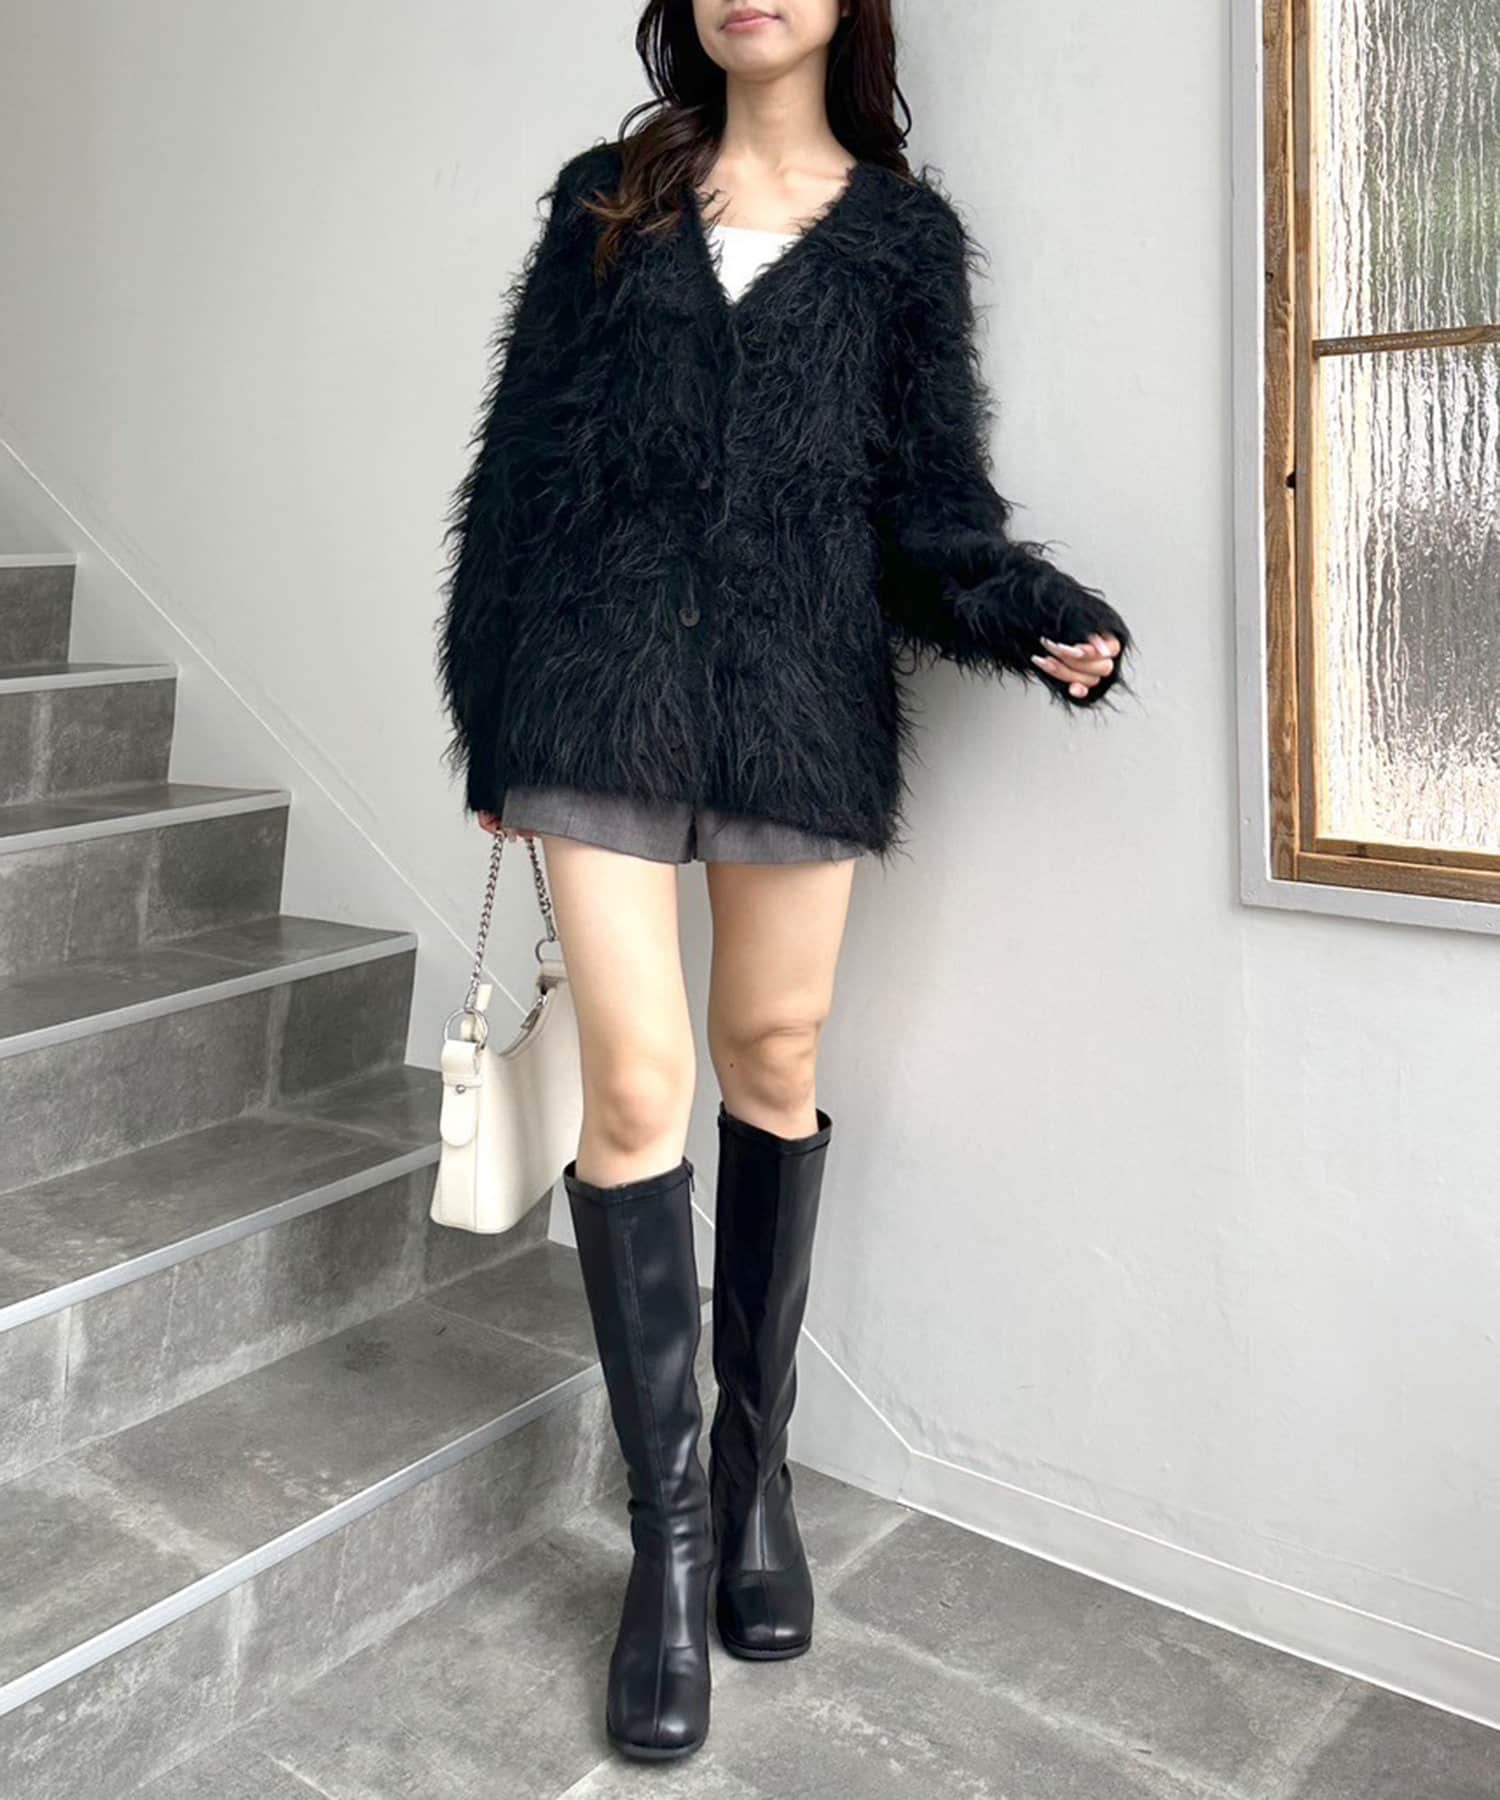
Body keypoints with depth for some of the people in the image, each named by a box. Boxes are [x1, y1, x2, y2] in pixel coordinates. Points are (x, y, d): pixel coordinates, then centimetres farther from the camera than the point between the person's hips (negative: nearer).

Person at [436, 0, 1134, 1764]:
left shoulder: (903, 228, 14)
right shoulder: (606, 202, 15)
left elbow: (927, 493, 9)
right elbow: (517, 463, 11)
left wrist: (1028, 611, -12)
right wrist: (493, 722, 5)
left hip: (805, 690, 1)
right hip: (610, 674, 0)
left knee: (774, 1060, 5)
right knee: (636, 1080, -8)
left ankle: (756, 1468, 21)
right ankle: (668, 1529, 4)